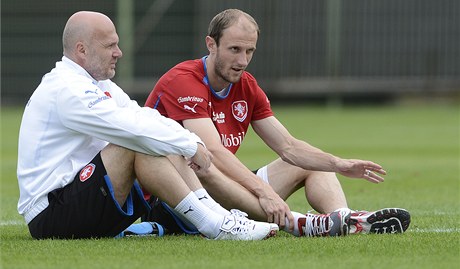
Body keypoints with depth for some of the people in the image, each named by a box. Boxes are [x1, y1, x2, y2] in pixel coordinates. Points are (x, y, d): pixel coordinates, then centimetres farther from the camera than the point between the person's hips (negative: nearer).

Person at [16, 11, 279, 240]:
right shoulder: (66, 90, -16)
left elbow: (144, 116, 11)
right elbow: (132, 127, -24)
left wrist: (192, 141, -6)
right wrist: (191, 147, -15)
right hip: (50, 214, -10)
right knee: (136, 147, -24)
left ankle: (219, 216, -6)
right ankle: (214, 225, -23)